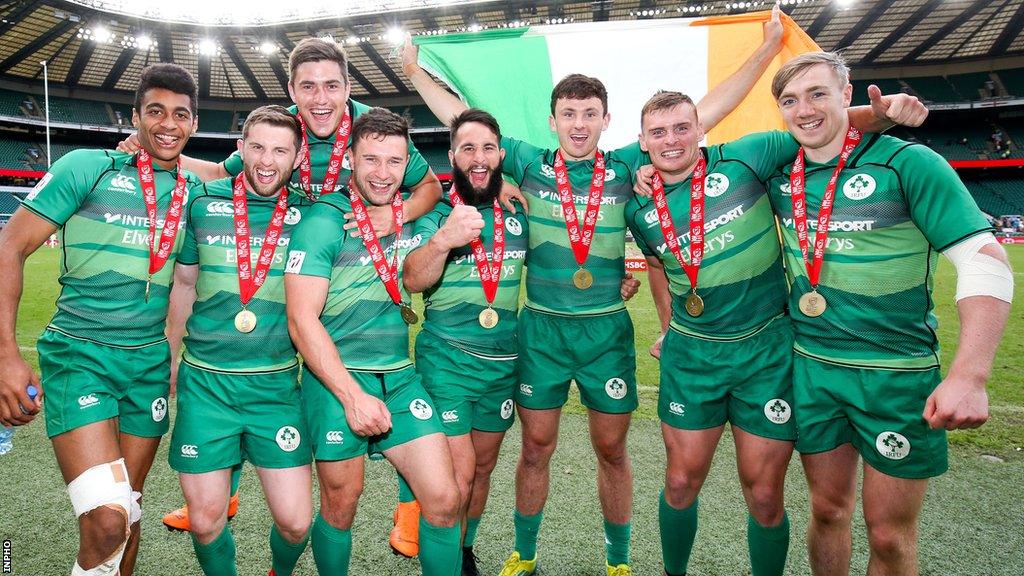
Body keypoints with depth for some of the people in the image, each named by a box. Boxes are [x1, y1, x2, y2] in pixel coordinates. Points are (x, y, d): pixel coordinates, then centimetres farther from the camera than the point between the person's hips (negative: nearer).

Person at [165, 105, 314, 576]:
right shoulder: (202, 203, 2)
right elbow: (184, 284, 13)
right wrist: (168, 361, 16)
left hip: (278, 385, 0)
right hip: (204, 383, 1)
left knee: (295, 521, 0)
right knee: (205, 520, 5)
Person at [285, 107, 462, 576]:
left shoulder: (410, 214, 6)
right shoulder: (322, 222, -10)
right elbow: (301, 319, -14)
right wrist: (353, 396, -18)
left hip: (401, 378, 4)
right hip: (336, 379, -4)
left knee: (444, 499, -1)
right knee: (340, 508, 9)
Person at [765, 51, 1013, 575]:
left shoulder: (907, 163, -11)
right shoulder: (778, 176, 3)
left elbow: (986, 261, -15)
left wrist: (969, 375, -24)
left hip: (897, 375, -3)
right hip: (811, 368, 4)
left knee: (889, 532, 8)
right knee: (827, 508, 17)